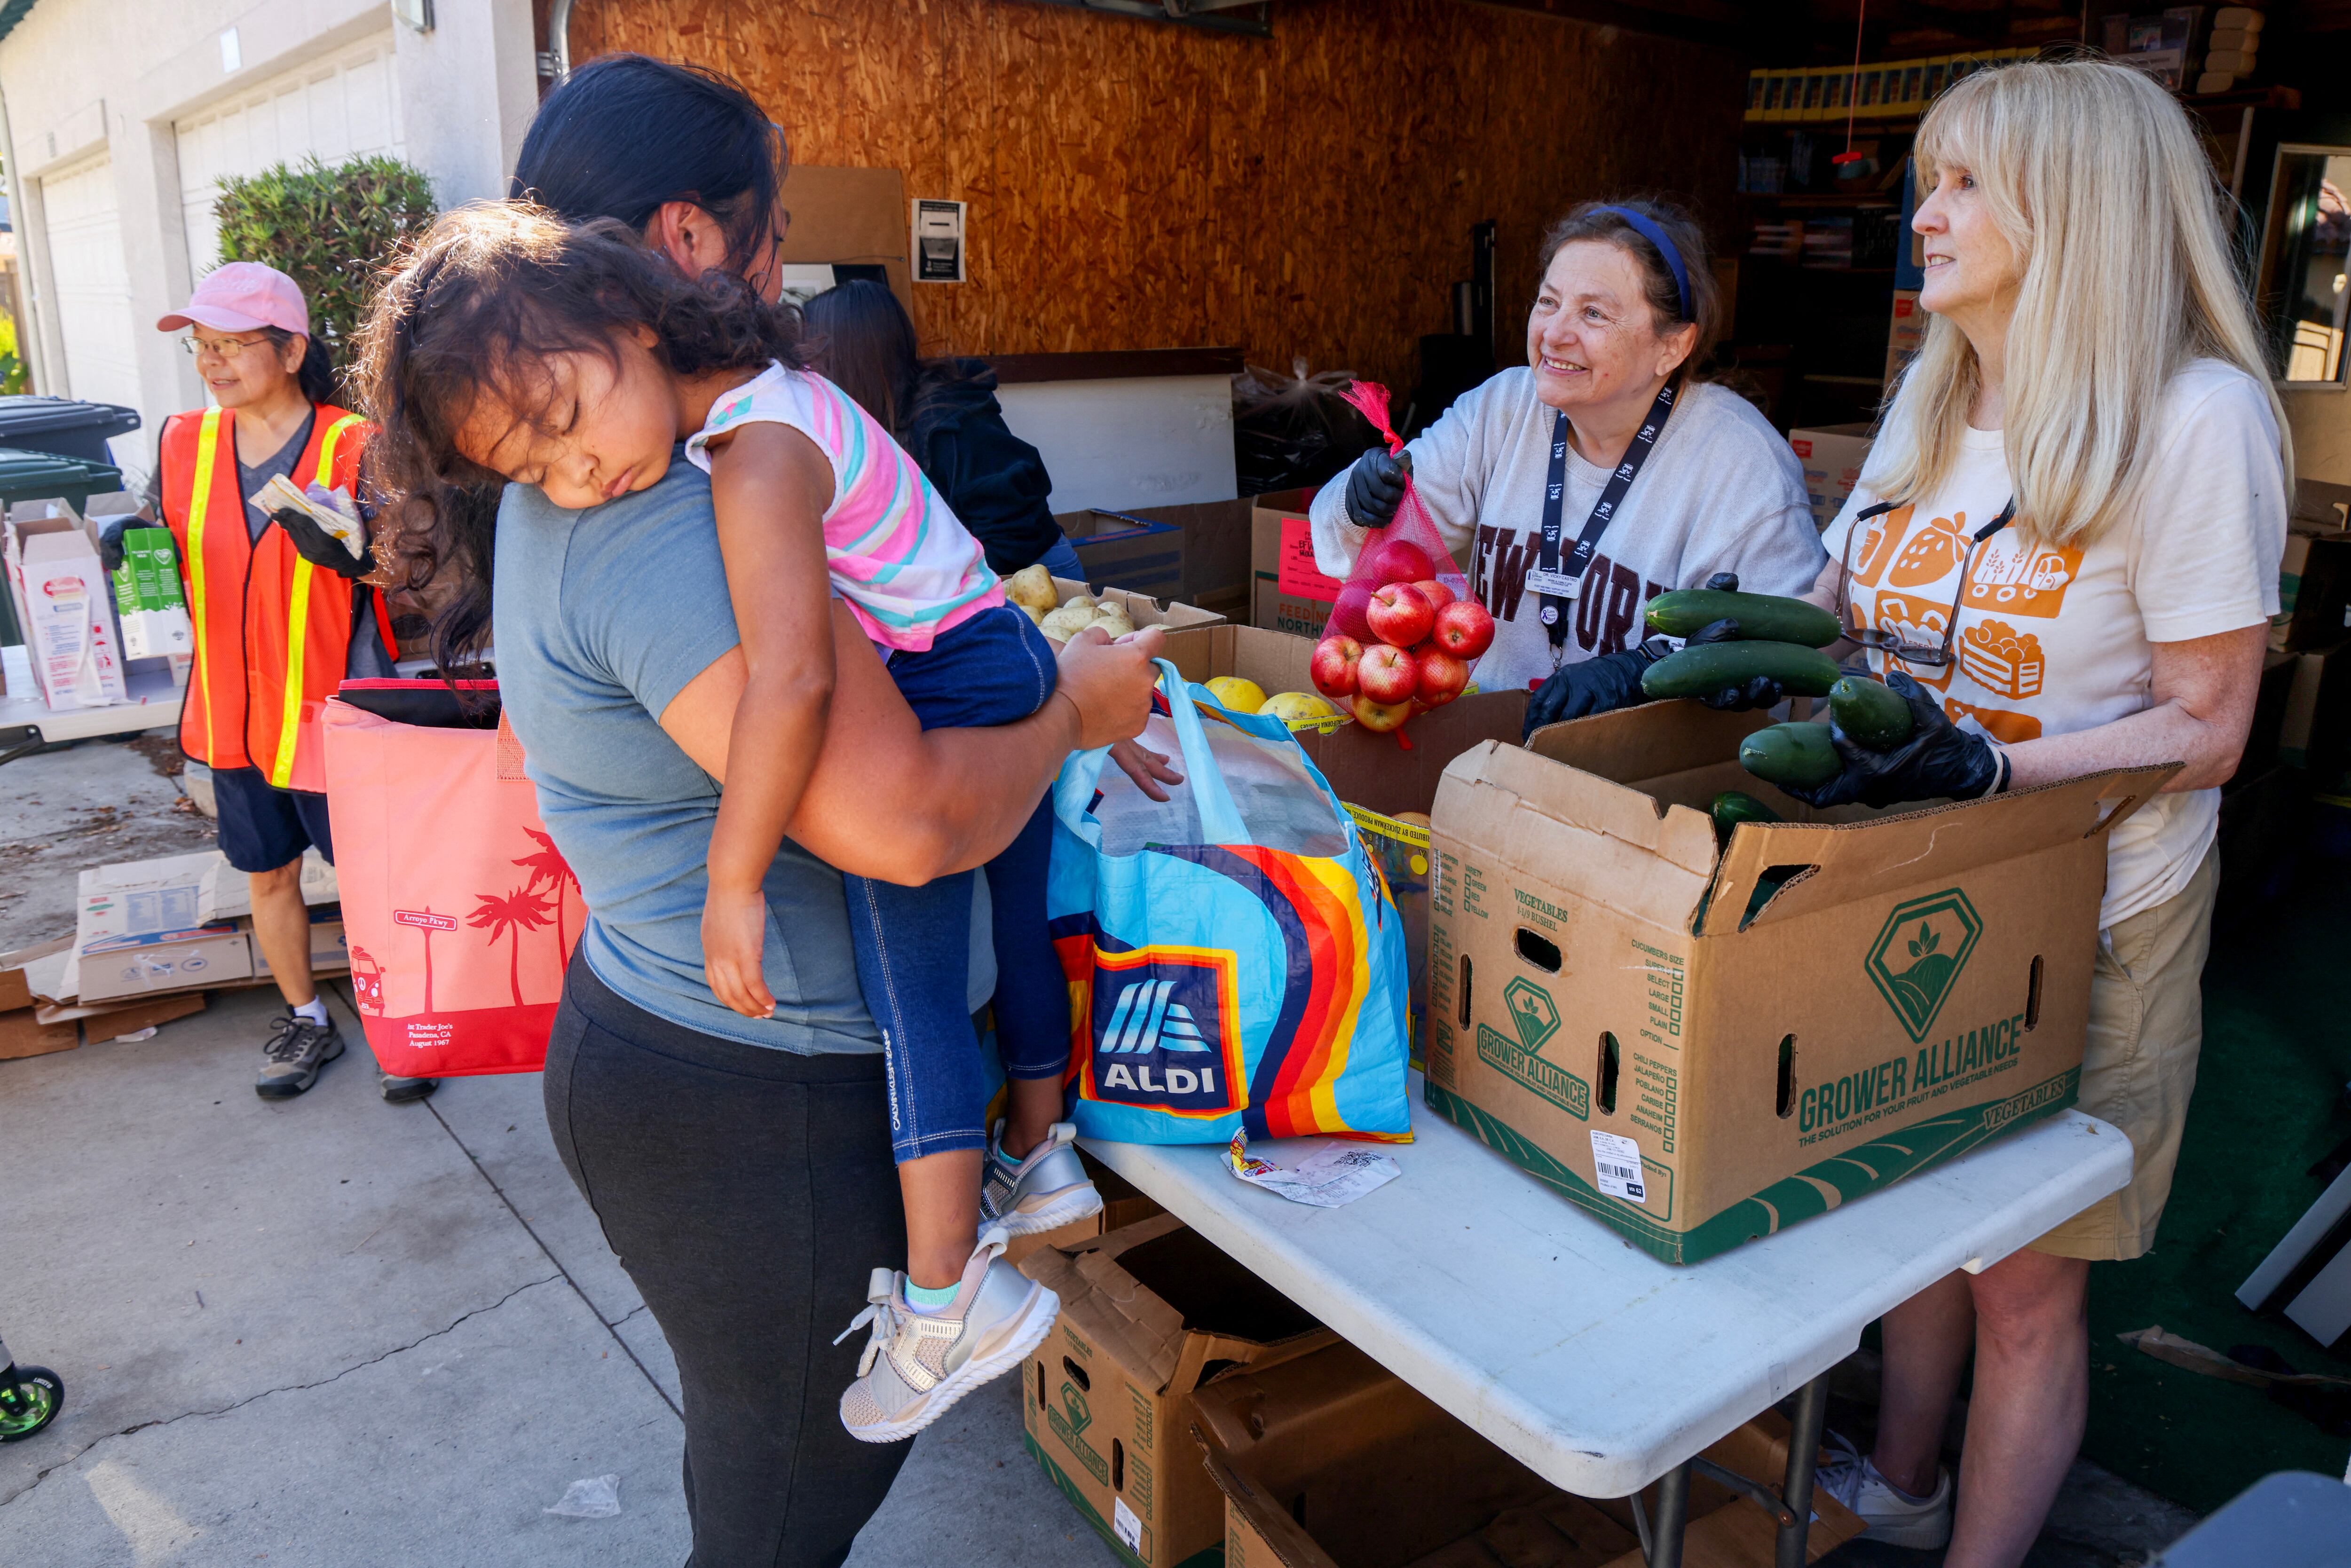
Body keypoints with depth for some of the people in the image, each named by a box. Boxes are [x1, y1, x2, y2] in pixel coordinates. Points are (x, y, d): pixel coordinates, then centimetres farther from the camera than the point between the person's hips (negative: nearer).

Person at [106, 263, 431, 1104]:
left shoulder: (354, 447, -12)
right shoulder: (183, 444, 3)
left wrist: (344, 551, -33)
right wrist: (129, 548, -10)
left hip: (330, 713, -5)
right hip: (230, 713, 5)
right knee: (269, 877, 18)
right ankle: (306, 1020, 37)